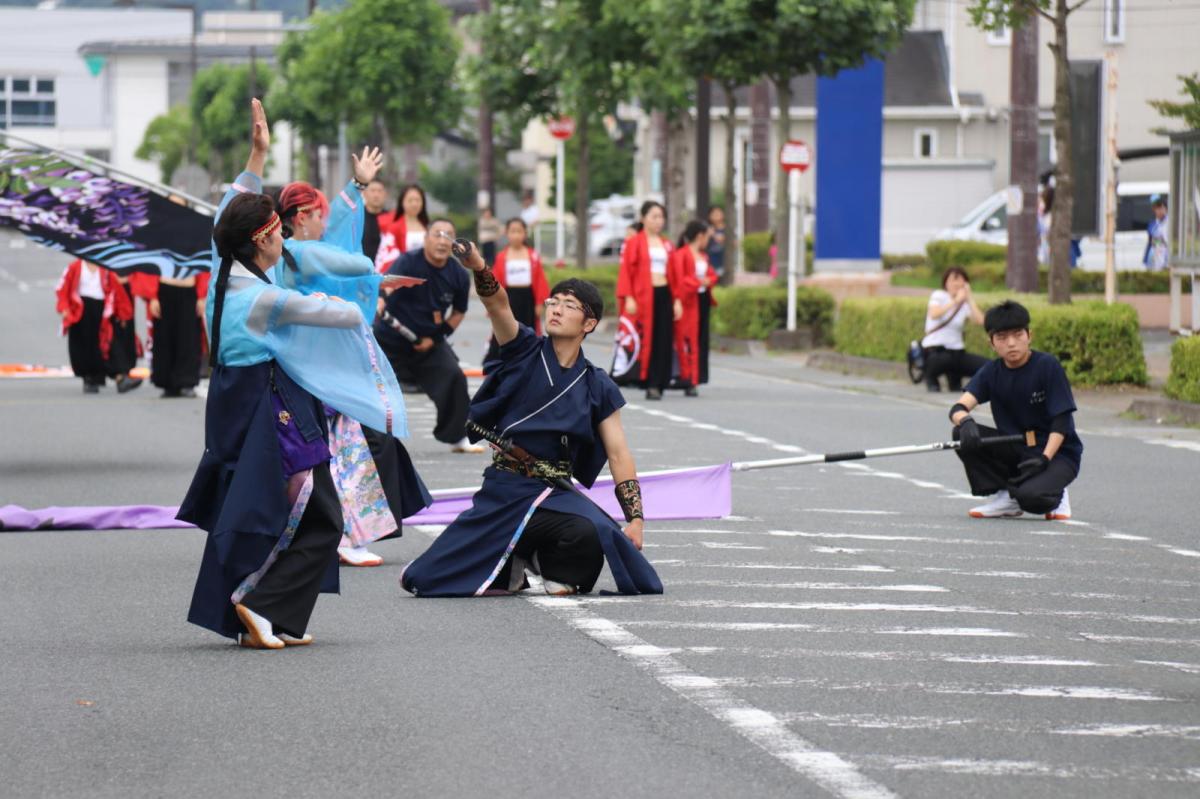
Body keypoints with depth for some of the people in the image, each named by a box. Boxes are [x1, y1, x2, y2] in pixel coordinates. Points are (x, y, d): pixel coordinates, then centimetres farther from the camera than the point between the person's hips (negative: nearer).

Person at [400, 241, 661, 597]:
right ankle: (512, 571, 22)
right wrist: (478, 268, -37)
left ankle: (557, 570, 0)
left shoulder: (597, 387, 5)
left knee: (591, 531, -36)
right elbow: (498, 305, -16)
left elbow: (618, 454, 3)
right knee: (419, 581, -6)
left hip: (556, 494, 0)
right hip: (502, 488, 0)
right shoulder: (525, 351, 2)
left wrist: (636, 518, -8)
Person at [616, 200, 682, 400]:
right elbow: (625, 272, -5)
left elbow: (674, 274, 16)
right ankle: (650, 384, -6)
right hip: (644, 297, -5)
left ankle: (659, 383, 4)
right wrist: (628, 298, -14)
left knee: (664, 341, 0)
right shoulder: (633, 243, 0)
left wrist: (677, 300, 9)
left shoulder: (666, 245, 15)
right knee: (647, 340, -7)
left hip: (664, 295, 5)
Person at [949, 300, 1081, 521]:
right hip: (1015, 449, 5)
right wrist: (965, 422, -37)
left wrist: (1044, 459, -27)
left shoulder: (1048, 366, -13)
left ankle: (1054, 495, 4)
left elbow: (1061, 422, -15)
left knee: (1030, 497, -34)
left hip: (1057, 453, -5)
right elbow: (958, 408, -13)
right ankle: (1003, 496, -4)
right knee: (963, 434, -18)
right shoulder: (992, 372, -1)